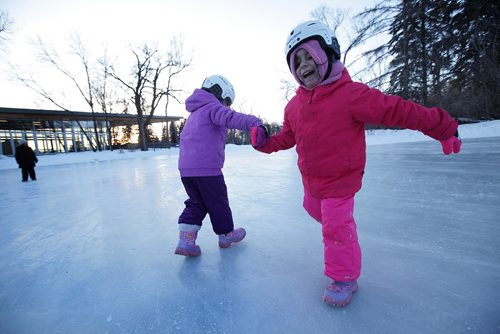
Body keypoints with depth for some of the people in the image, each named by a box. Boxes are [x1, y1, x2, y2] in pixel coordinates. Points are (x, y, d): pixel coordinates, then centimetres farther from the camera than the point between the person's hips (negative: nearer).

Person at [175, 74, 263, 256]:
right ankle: (226, 235, 26)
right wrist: (254, 123, -40)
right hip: (207, 167, -8)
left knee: (196, 202, 18)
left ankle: (186, 240, 9)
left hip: (185, 168, 8)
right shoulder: (213, 107, -2)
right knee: (218, 202, 9)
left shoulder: (194, 114, 27)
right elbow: (231, 118, -25)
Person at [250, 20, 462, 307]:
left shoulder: (351, 94, -22)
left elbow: (399, 111, -20)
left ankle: (345, 278, 21)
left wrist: (443, 128, -15)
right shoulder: (295, 105, -3)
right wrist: (265, 142, -7)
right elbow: (287, 137, 8)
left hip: (340, 179, -7)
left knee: (336, 227, -4)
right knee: (315, 210, 28)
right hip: (311, 178, 8)